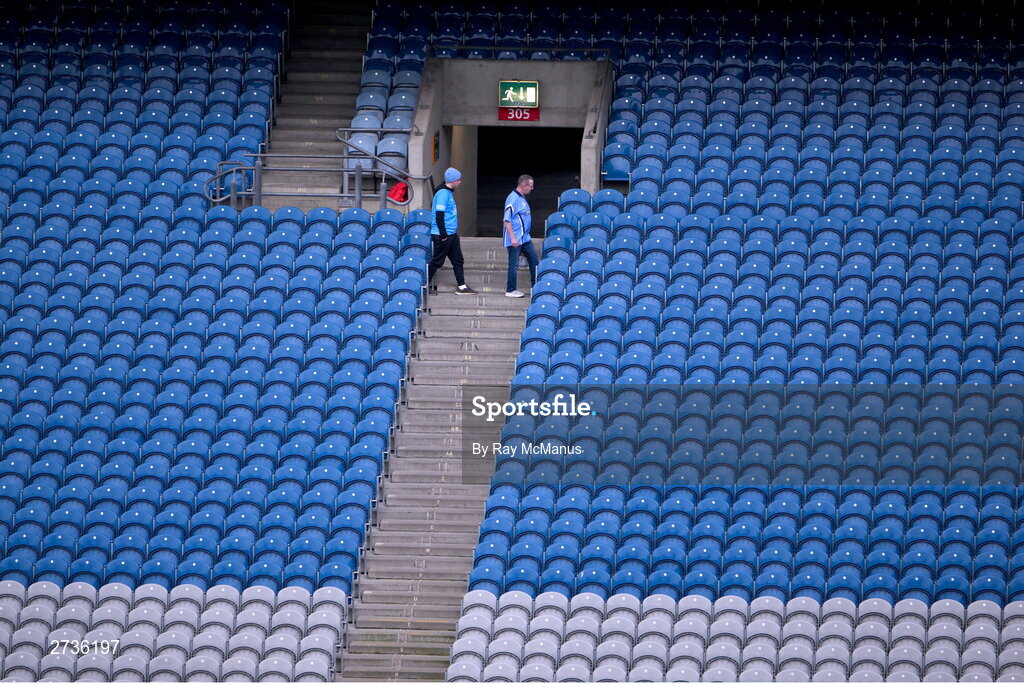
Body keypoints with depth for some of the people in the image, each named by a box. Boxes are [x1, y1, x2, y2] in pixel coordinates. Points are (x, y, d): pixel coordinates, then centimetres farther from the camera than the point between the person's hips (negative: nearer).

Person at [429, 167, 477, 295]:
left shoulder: (448, 193, 14)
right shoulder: (443, 194, -16)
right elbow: (439, 216, -21)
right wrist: (443, 235, -22)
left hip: (452, 234, 10)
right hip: (443, 235, -10)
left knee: (458, 260, 9)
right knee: (437, 261, -2)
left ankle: (462, 286, 12)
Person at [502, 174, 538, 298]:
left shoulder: (522, 198, 13)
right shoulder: (513, 199, -17)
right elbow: (507, 220, -21)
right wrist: (512, 238, -24)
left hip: (525, 238, 10)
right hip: (515, 239, -10)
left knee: (534, 258, 12)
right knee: (514, 264, -2)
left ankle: (535, 285, 21)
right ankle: (510, 290, 7)